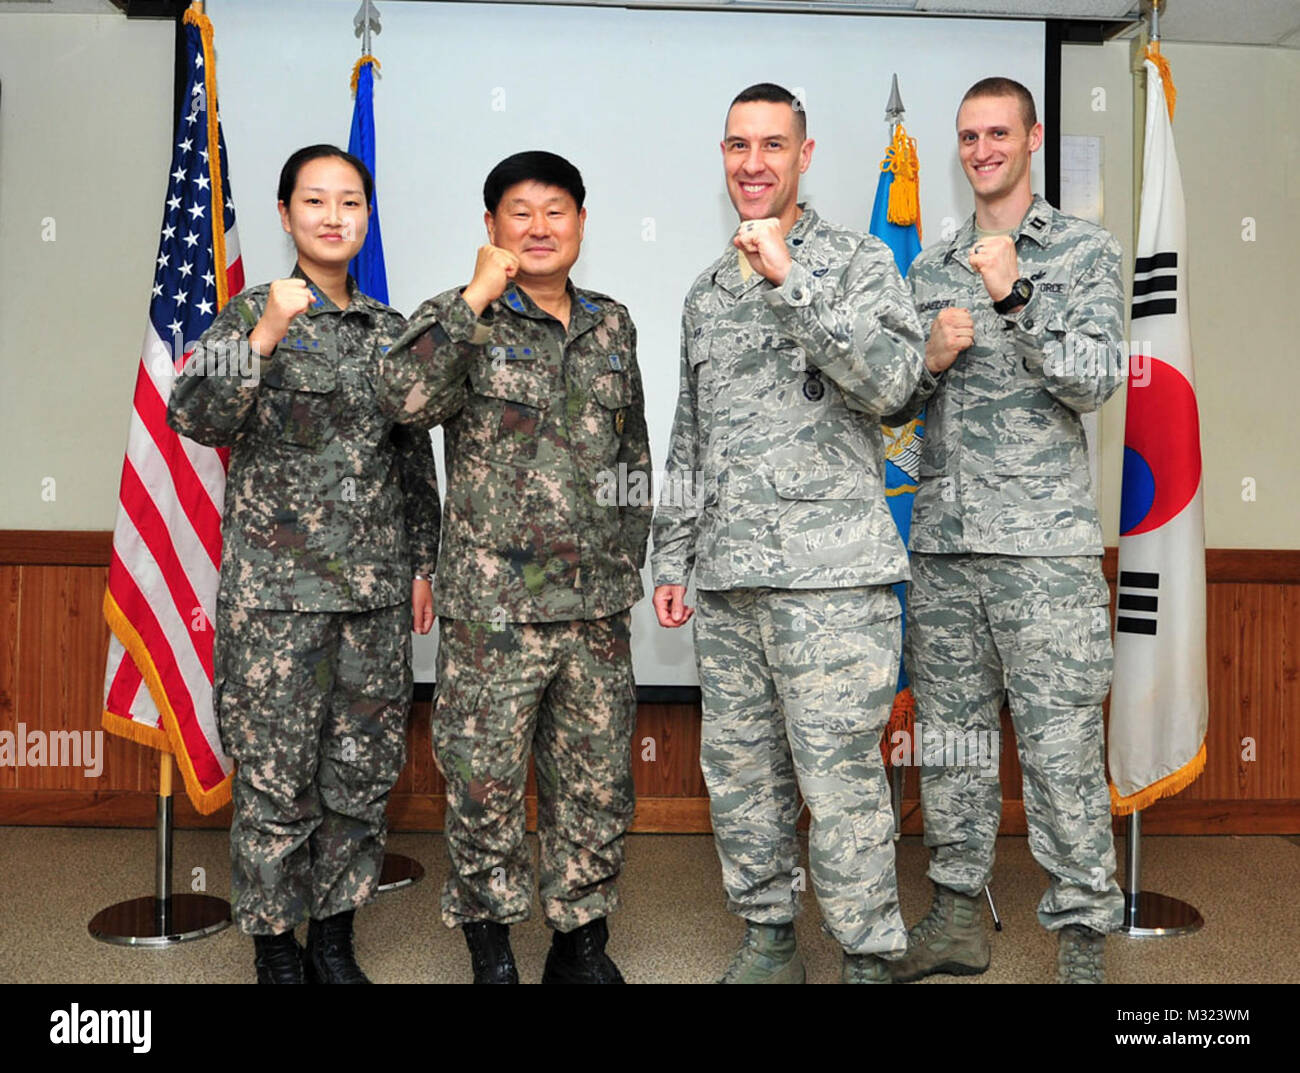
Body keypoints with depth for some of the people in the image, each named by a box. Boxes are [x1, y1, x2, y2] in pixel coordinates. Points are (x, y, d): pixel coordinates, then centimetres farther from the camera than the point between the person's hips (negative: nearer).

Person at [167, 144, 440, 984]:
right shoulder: (252, 315, 1)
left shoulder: (391, 330, 12)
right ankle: (276, 946, 21)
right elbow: (194, 418, -15)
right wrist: (265, 336, -26)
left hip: (378, 590, 4)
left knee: (364, 771, 9)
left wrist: (422, 564, 12)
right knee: (276, 774, 3)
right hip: (276, 590, -4)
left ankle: (335, 941, 25)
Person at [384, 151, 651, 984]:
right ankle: (491, 949, 24)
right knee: (485, 780, 4)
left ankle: (583, 942, 29)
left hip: (597, 606, 4)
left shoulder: (613, 325, 13)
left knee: (598, 783, 11)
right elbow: (403, 394, -21)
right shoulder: (468, 322, 0)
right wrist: (476, 297, -17)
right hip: (491, 606, -3)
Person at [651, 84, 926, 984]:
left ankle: (869, 959, 14)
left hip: (830, 573, -6)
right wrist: (673, 556, 17)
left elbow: (891, 380, -16)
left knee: (841, 780, -3)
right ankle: (769, 940, 28)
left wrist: (790, 278, -18)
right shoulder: (708, 292, 19)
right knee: (739, 771, 12)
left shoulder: (857, 262, 2)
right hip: (727, 578, 6)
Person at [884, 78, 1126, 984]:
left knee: (1061, 750, -3)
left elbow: (1096, 382, -8)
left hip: (1043, 543, -4)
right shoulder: (929, 269, 17)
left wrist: (1015, 298, -17)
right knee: (950, 737, 10)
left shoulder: (1086, 252, 5)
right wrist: (932, 358, -4)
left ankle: (1082, 938, 10)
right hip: (942, 540, 5)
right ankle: (959, 917, 24)